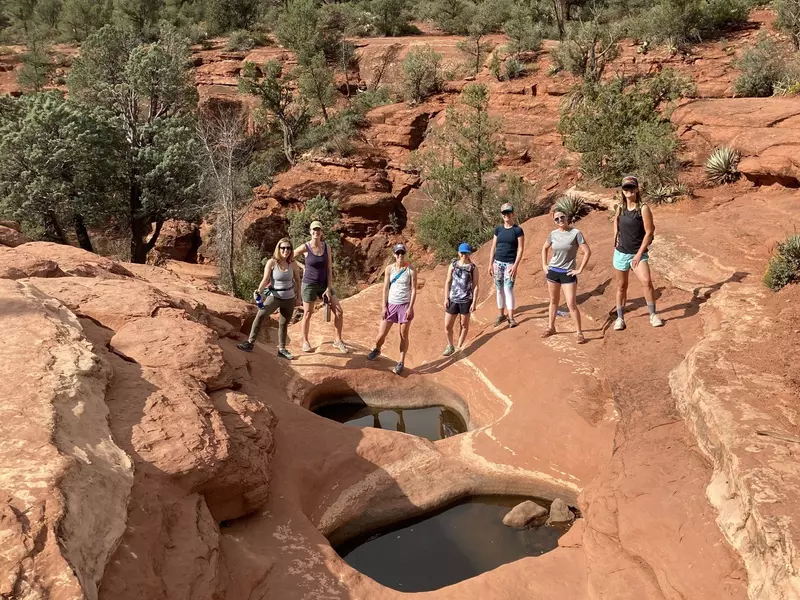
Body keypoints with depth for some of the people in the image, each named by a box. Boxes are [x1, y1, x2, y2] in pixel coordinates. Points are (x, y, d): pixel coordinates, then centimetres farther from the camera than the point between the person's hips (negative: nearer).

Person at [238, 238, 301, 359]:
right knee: (261, 315, -23)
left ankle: (282, 349, 24)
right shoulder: (272, 263, -10)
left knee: (284, 324, 11)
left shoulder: (293, 264, -3)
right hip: (274, 296, -2)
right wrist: (259, 291, -29)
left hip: (289, 298, 2)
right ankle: (250, 343, -22)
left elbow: (297, 280, 10)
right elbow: (265, 280, -12)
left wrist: (298, 297, 13)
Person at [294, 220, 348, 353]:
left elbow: (329, 269, -2)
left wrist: (328, 288, -7)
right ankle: (305, 342, 25)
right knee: (308, 314, 5)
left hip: (324, 284, 4)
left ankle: (338, 341, 13)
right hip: (309, 285, -3)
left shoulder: (327, 247, -3)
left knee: (339, 312, 0)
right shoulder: (305, 248, -12)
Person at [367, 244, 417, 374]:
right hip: (391, 304, 2)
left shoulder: (411, 270, -6)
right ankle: (376, 349, 35)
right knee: (382, 333, 4)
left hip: (405, 305, -2)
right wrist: (384, 306, -4)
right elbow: (385, 288, 1)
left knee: (404, 335, 5)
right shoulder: (389, 269, 0)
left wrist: (410, 307, -11)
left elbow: (414, 289, -6)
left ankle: (401, 362, 16)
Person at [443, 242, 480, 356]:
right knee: (447, 326, 3)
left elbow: (475, 286, -3)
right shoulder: (453, 265, 2)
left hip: (466, 300, -2)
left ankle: (459, 347, 25)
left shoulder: (473, 268, -3)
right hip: (452, 299, 2)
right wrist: (446, 298, 0)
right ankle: (450, 346, 23)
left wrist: (474, 302, -7)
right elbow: (448, 282, 4)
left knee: (464, 325, 10)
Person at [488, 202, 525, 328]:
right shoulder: (498, 229, 7)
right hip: (498, 263, 4)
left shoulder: (518, 230, -5)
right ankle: (501, 314, 20)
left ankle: (511, 317, -3)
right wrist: (490, 264, 5)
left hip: (510, 264, -4)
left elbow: (520, 249, -7)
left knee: (508, 289, -9)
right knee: (499, 290, 9)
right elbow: (493, 247, 10)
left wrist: (515, 265, -14)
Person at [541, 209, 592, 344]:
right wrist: (544, 265, 10)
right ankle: (551, 327, 29)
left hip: (568, 273, -4)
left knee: (571, 304, -7)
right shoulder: (553, 234, 1)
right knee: (554, 301, 16)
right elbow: (544, 248, 19)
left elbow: (587, 252, -14)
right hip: (552, 271, 4)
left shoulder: (575, 233, -13)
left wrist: (580, 270, -14)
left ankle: (579, 332, 1)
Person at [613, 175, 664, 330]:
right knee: (621, 286, 11)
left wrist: (639, 254, -15)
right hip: (620, 253, 4)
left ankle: (653, 315, -8)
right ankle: (620, 318, 22)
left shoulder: (643, 208, -12)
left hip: (638, 253, -4)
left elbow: (649, 232, -13)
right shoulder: (620, 208, 3)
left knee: (647, 281, -21)